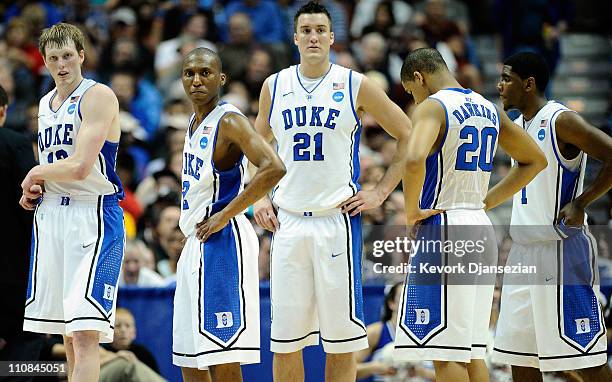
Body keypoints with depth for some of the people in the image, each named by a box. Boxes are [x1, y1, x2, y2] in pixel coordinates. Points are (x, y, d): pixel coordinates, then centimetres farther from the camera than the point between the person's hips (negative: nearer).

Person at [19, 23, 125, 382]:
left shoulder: (98, 96, -9)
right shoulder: (46, 103, 17)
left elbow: (79, 167, -19)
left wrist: (36, 174, -2)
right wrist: (32, 190, 10)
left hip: (94, 217, -8)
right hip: (50, 216, 8)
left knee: (85, 331, -16)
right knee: (67, 332, 11)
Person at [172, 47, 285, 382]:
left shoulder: (228, 121, -13)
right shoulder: (195, 123, 16)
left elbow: (274, 168, -26)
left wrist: (224, 215, -21)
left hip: (221, 241, -10)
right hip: (195, 243, 10)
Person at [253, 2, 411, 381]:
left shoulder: (355, 86, -1)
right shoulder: (275, 86, 9)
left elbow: (408, 136, 5)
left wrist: (380, 193, 0)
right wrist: (260, 197, 10)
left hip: (338, 219, -3)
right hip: (288, 222, 3)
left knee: (341, 334, -1)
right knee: (285, 336, 3)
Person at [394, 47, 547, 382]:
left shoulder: (431, 107, -10)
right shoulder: (488, 110, 15)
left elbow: (414, 160, -29)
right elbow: (535, 161, 24)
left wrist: (411, 210, -14)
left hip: (443, 227, -8)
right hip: (481, 229, 8)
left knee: (446, 354, -8)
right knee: (471, 353, 11)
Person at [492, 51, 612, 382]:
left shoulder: (561, 120, -13)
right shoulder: (517, 126, 15)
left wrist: (580, 203, -18)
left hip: (561, 251, -9)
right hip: (523, 252, 9)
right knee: (519, 355, 7)